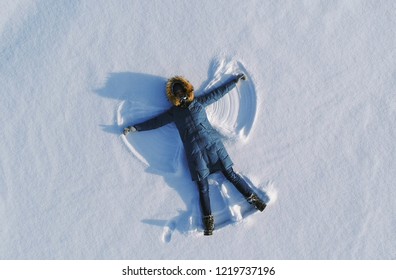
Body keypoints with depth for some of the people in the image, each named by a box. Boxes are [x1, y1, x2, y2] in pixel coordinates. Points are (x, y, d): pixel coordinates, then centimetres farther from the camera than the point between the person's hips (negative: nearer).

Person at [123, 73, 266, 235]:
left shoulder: (199, 102, 16)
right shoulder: (174, 112, 16)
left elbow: (219, 92, 22)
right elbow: (155, 122, 17)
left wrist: (235, 80, 26)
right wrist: (135, 128, 14)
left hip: (212, 143, 0)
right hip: (194, 151, 0)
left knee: (230, 174, -6)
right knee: (203, 187, -6)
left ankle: (253, 198, -1)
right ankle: (208, 220, -7)